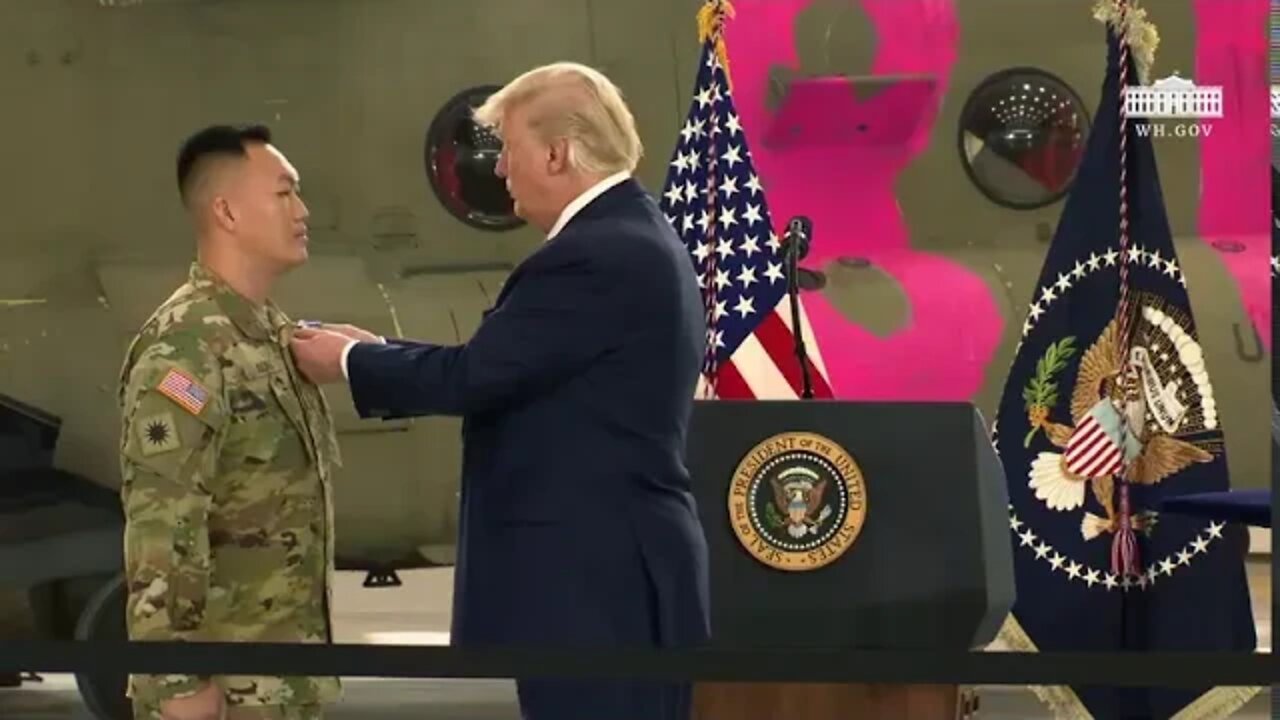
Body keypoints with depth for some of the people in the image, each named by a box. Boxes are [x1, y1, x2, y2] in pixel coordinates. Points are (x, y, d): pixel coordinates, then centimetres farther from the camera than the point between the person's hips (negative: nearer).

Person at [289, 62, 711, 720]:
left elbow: (476, 376, -18)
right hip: (618, 574, 11)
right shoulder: (638, 240, 15)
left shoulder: (594, 257, -18)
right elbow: (504, 372, 17)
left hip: (593, 584, -11)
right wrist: (378, 351, 13)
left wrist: (348, 362, -2)